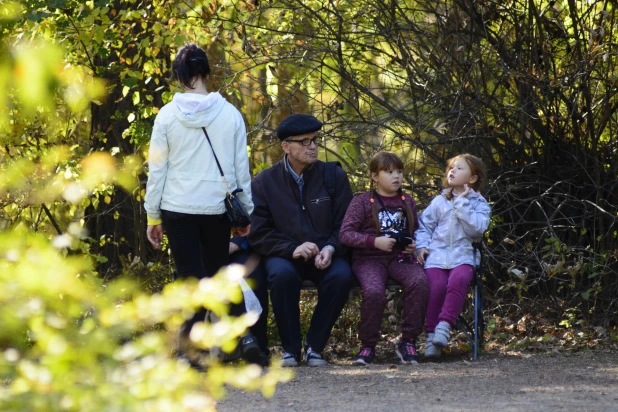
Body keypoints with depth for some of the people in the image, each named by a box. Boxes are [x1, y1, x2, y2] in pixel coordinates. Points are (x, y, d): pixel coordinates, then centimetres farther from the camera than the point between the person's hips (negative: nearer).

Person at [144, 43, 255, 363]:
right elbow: (241, 167, 5)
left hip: (178, 208, -1)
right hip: (218, 207, 1)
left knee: (191, 276, 2)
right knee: (217, 274, 11)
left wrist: (153, 216, 7)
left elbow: (157, 169, -1)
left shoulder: (168, 115, -4)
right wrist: (246, 212, 14)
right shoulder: (230, 114, 0)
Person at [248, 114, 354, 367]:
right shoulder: (264, 183, 1)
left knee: (342, 276, -33)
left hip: (326, 256, 1)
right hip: (284, 256, -1)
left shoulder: (334, 176, 4)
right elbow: (258, 234, -4)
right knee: (282, 274, -37)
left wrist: (330, 249, -18)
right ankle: (290, 349, -19)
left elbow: (345, 225, 3)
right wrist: (292, 249, -19)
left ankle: (314, 346, -16)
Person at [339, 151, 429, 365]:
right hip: (369, 259, -3)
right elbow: (345, 234, -4)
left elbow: (415, 231, 28)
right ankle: (367, 345, -12)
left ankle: (408, 341, -18)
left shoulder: (407, 202, 17)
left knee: (420, 281, -30)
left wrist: (413, 246, 4)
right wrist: (374, 241, -16)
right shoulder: (362, 202, 3)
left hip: (401, 258, 3)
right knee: (374, 291, -35)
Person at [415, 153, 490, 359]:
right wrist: (422, 246, 0)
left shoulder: (479, 204, 10)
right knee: (437, 285, -27)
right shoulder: (439, 201, 17)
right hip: (436, 255, 1)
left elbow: (476, 228, -8)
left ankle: (444, 325, -31)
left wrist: (462, 203, -8)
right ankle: (431, 334, -20)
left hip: (462, 257, -1)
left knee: (458, 280, -34)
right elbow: (424, 226, 17)